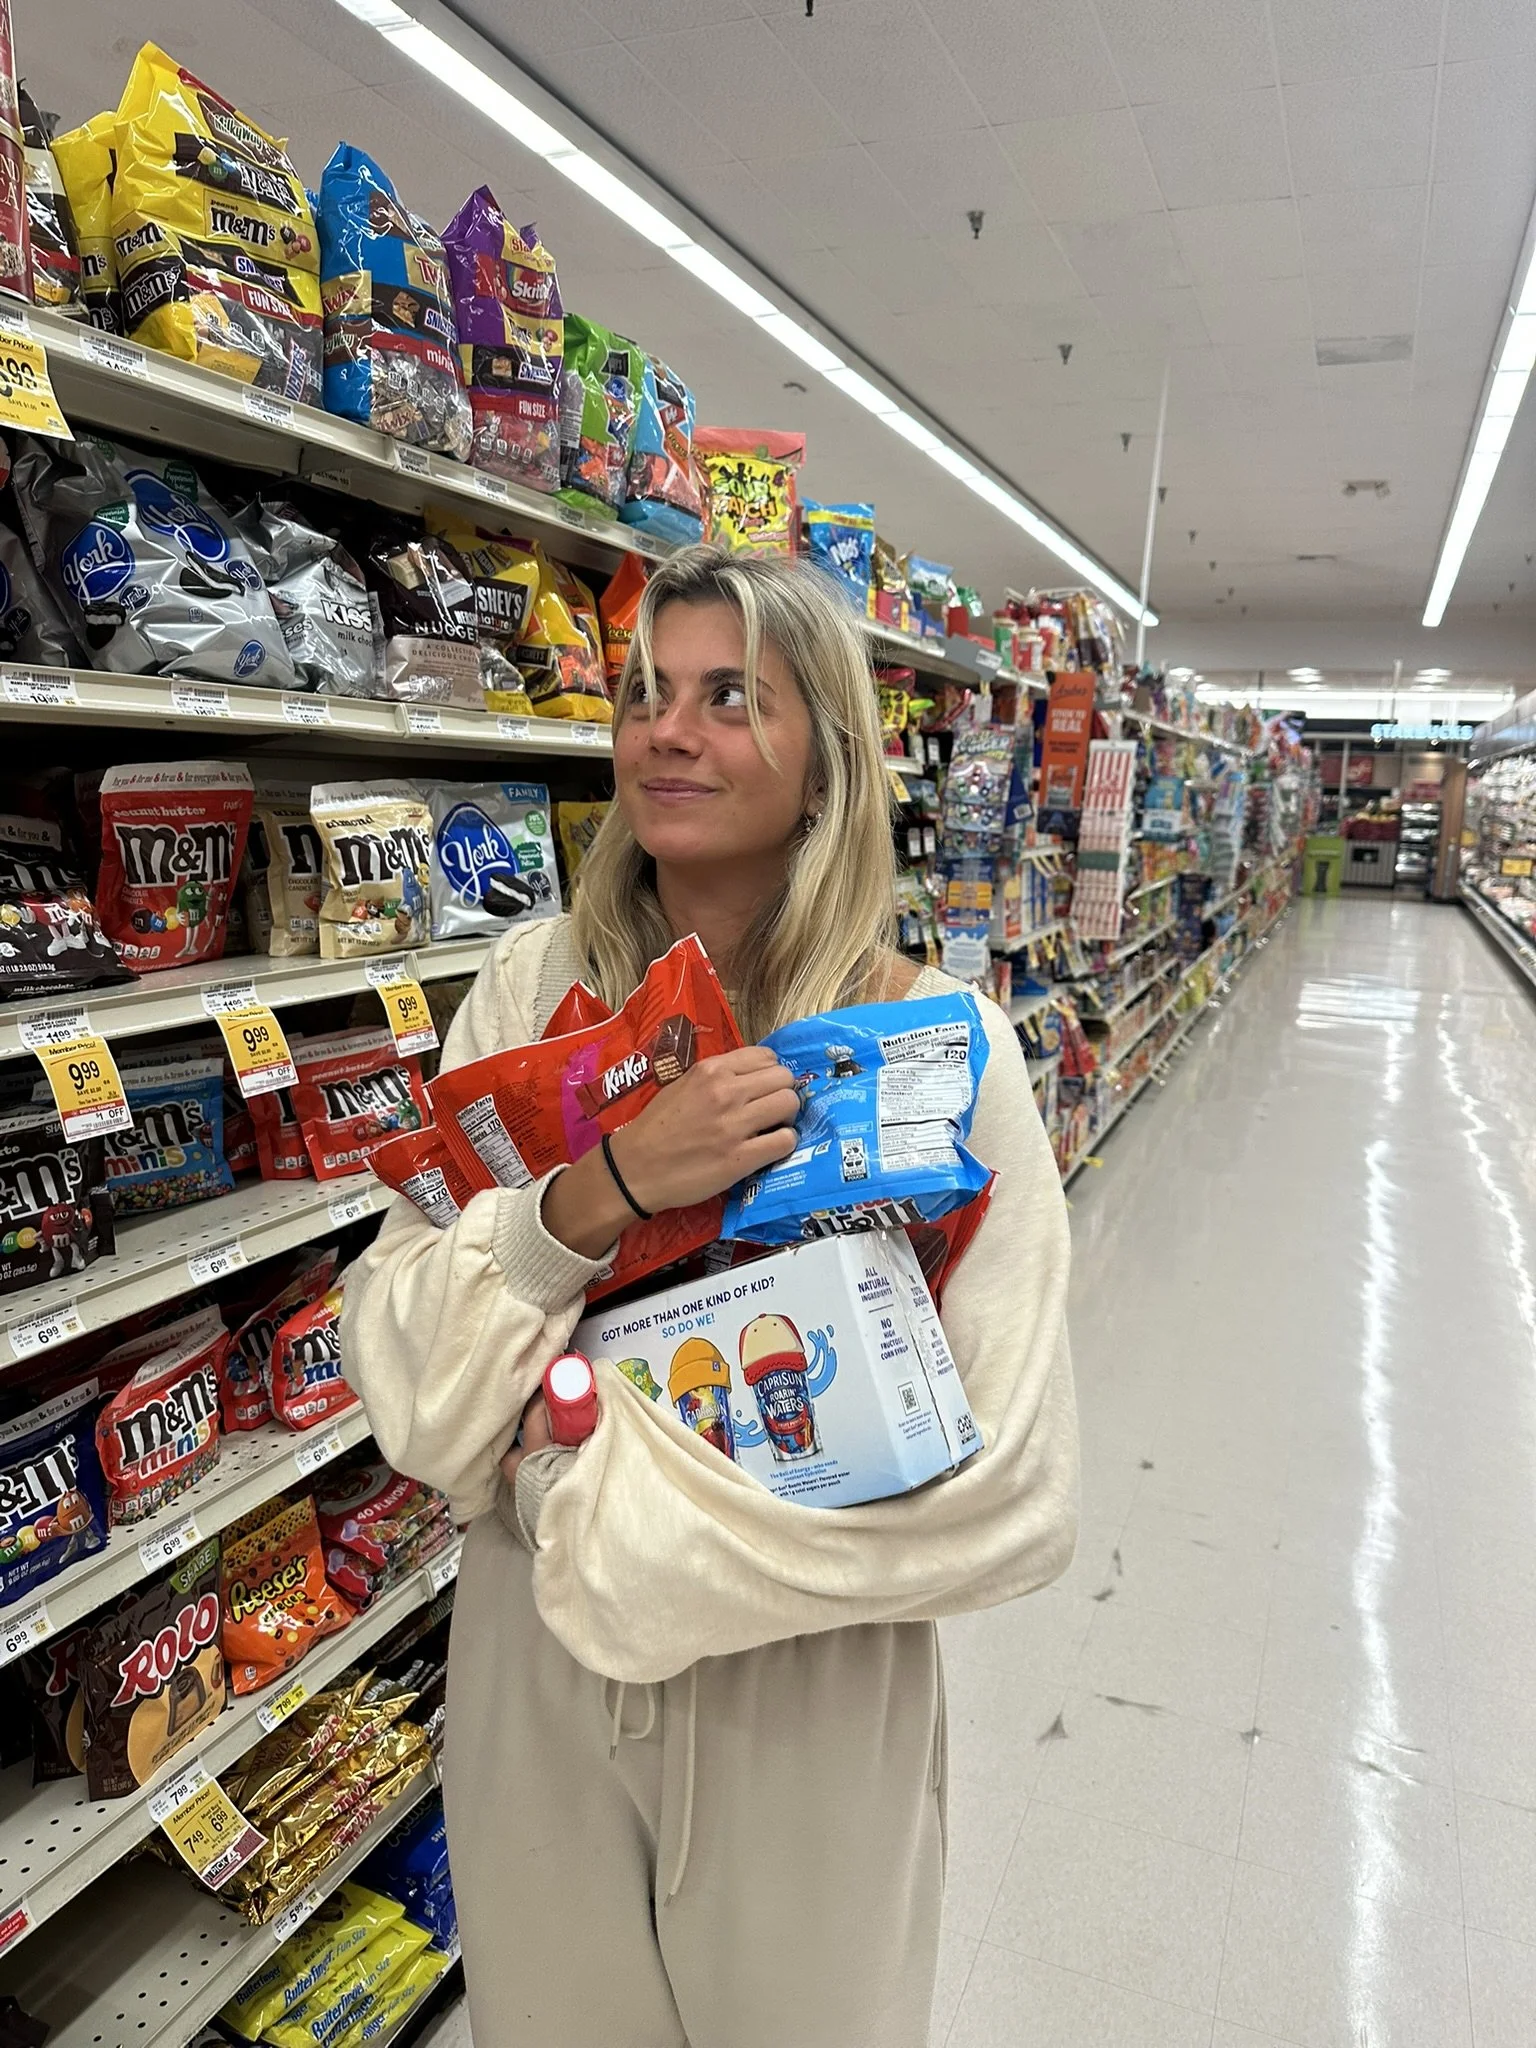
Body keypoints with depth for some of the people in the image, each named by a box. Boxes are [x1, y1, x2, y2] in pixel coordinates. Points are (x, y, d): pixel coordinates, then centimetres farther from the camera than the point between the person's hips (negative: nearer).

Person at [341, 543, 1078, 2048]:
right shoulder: (535, 987, -9)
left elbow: (1007, 1494, -19)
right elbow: (403, 1378, -11)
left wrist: (608, 1494, -19)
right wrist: (595, 1193, -29)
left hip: (809, 1696, -2)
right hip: (534, 1665, 3)